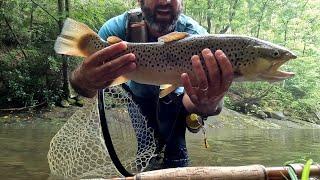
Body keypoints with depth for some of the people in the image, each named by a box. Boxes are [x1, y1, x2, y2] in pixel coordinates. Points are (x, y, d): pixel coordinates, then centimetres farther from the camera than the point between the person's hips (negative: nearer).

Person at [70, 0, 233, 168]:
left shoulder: (195, 35, -30)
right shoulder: (117, 27, -27)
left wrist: (209, 104, -67)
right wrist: (83, 80, -66)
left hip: (174, 98, 0)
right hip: (138, 97, 1)